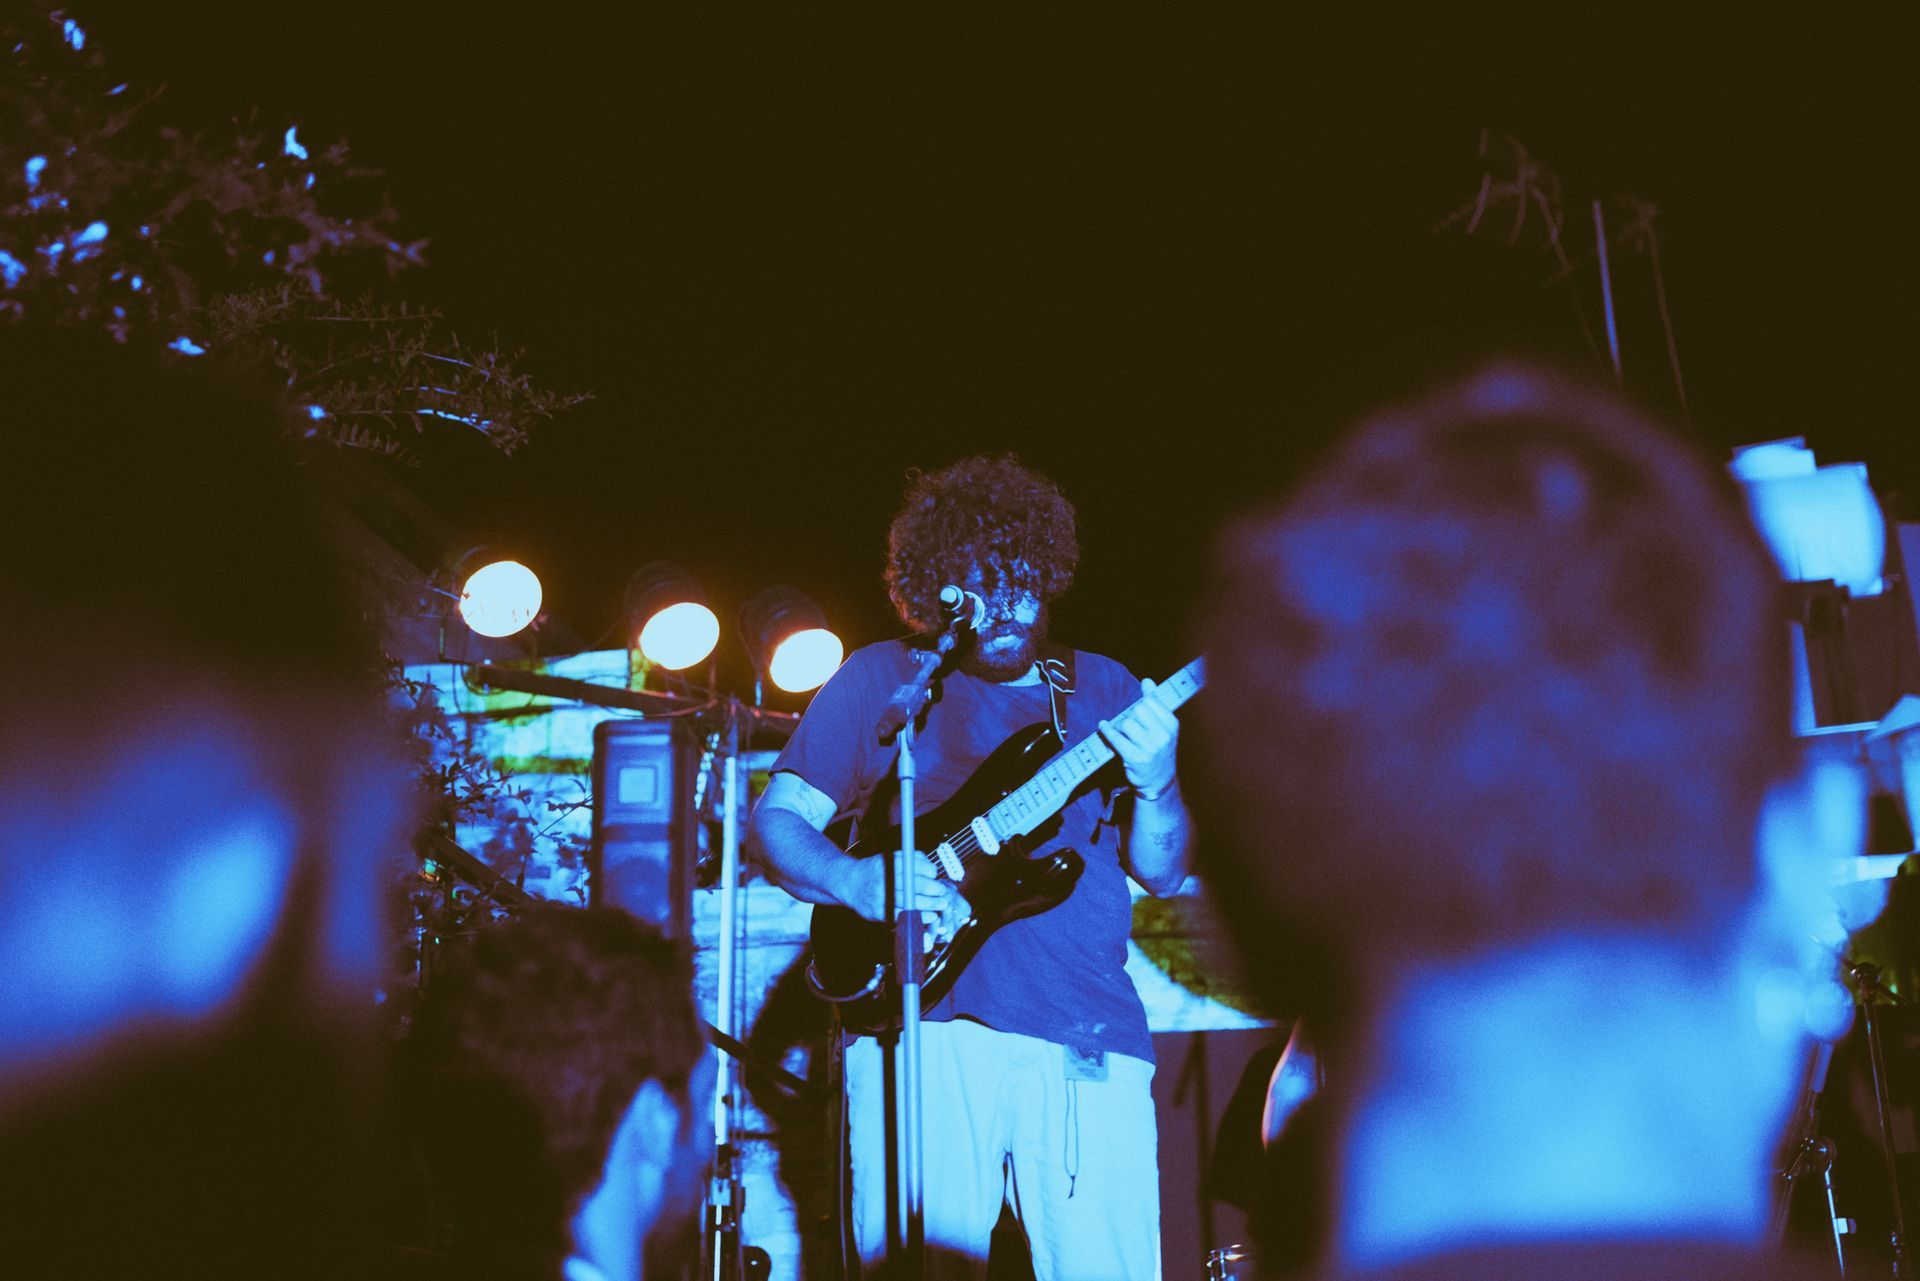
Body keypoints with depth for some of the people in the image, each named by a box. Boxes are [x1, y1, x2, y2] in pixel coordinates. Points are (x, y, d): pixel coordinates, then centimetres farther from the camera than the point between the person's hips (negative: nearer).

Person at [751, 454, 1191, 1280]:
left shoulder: (1104, 691, 17)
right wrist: (859, 882, -14)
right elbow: (776, 820, 7)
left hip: (1090, 1040, 2)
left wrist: (1155, 786, -7)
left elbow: (1162, 873, 15)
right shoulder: (881, 678, 10)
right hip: (926, 1024, -2)